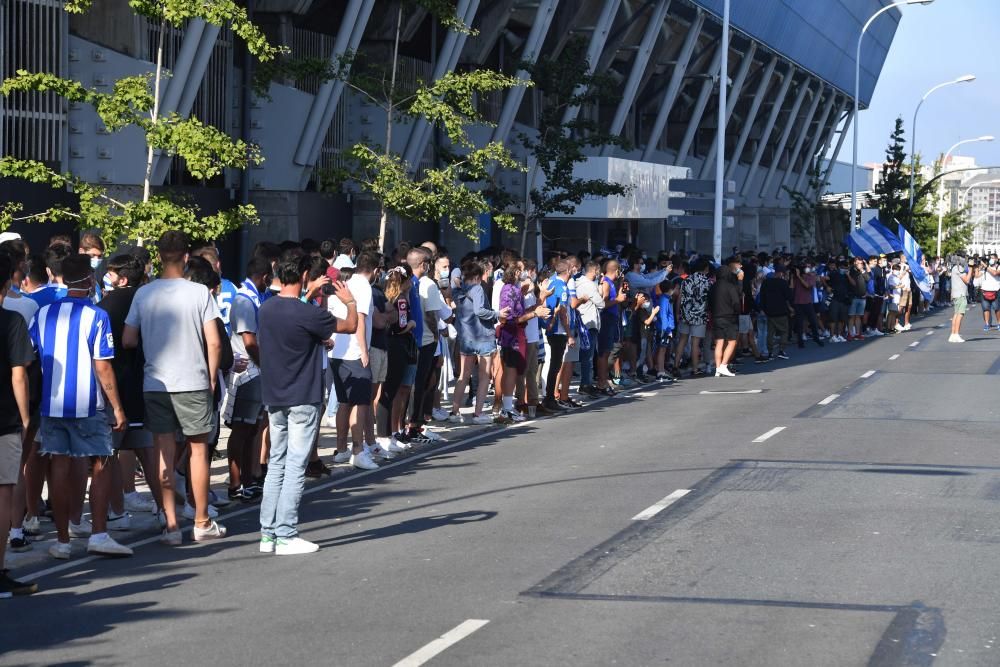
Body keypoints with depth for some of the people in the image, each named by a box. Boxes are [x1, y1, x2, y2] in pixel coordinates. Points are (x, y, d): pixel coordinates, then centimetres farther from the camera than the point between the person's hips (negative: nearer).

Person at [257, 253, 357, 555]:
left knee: (276, 464, 13)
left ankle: (268, 533, 13)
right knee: (295, 468, -2)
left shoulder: (267, 308, 2)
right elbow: (350, 326, -5)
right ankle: (286, 536, -1)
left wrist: (310, 292, 32)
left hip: (274, 399, 7)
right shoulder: (308, 314, -19)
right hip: (303, 400, -7)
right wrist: (349, 301, 14)